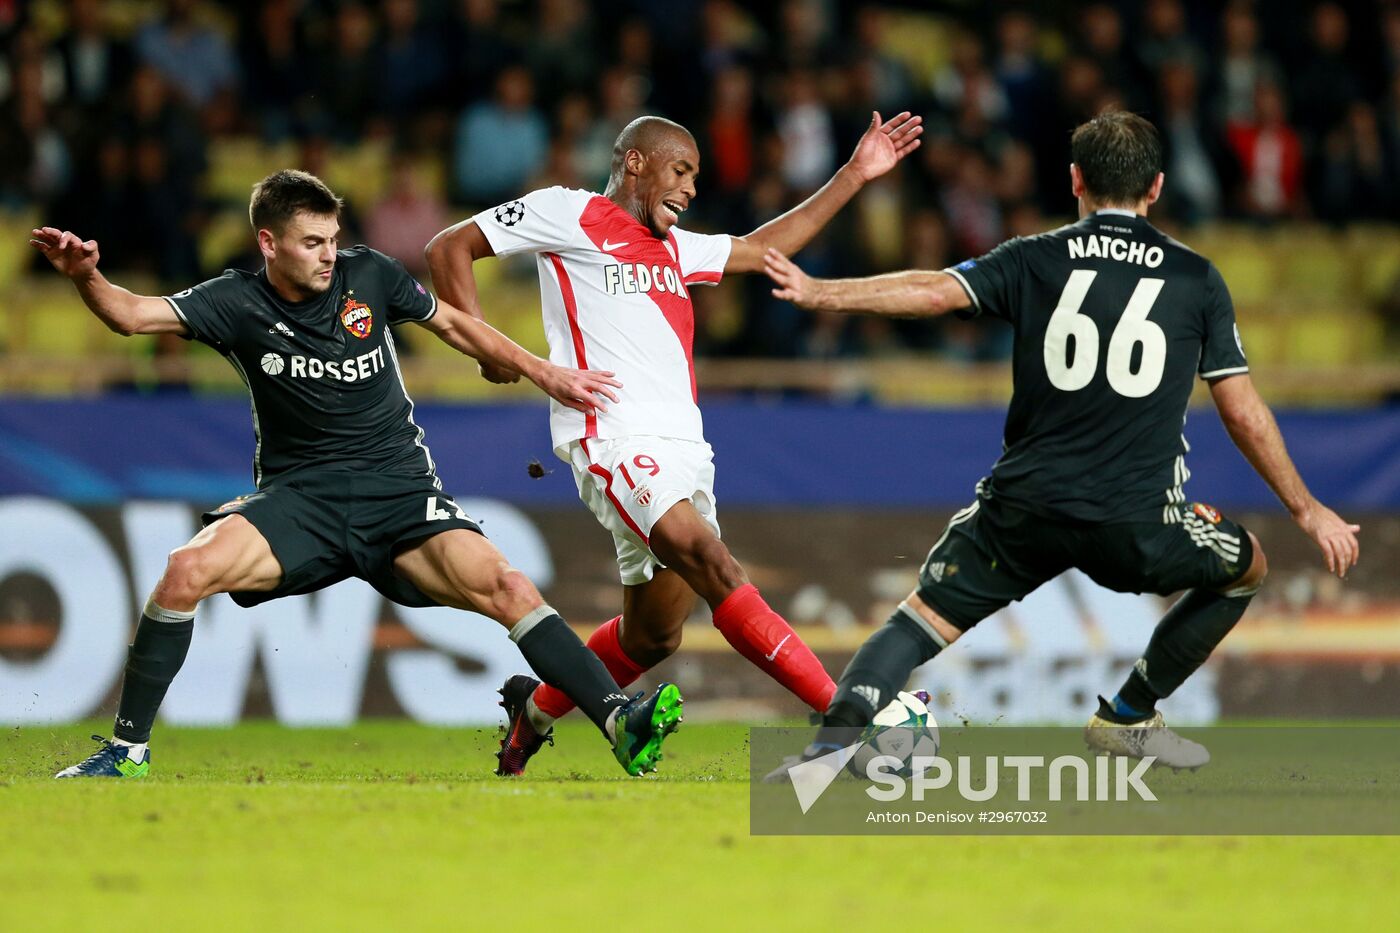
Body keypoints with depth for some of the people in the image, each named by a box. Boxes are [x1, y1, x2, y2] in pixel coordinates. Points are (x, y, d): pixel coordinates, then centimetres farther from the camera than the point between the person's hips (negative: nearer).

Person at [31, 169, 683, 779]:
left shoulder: (369, 276, 2)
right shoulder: (238, 304, -3)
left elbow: (452, 325, 18)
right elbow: (133, 315, -15)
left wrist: (545, 374, 19)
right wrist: (85, 276, -35)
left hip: (401, 494, 1)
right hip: (299, 500, -1)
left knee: (506, 588, -23)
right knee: (188, 569, -26)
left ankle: (620, 723, -24)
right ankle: (127, 752, -13)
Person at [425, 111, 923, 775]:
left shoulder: (671, 247, 27)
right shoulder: (569, 215, 5)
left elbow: (762, 248, 36)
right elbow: (448, 249, 5)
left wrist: (854, 176, 32)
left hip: (681, 446, 9)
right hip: (613, 439, -9)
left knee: (654, 634, 8)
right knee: (714, 567, -25)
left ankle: (534, 711, 31)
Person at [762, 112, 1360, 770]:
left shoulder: (1033, 260, 5)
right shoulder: (1197, 278, 7)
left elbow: (933, 293, -7)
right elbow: (1244, 414, 8)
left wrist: (817, 293, 1)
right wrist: (1306, 510, 17)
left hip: (1023, 509, 1)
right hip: (1137, 526, -1)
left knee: (922, 619, 12)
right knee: (1247, 567, 26)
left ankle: (834, 740, -16)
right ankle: (1129, 716, 28)